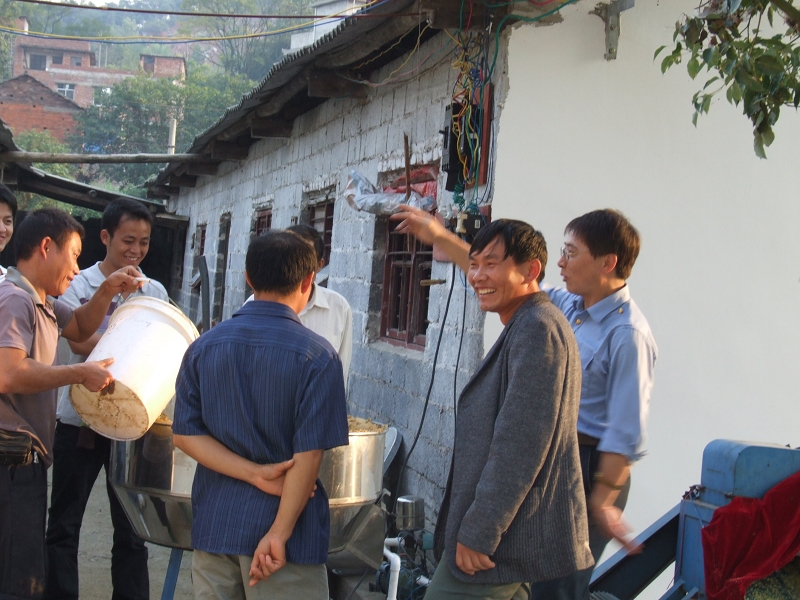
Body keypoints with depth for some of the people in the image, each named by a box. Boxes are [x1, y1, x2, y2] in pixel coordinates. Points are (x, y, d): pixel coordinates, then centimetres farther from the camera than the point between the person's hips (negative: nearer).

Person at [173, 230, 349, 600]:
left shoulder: (203, 347, 1)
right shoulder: (316, 355, -12)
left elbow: (185, 434, -2)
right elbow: (308, 454, -16)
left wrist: (254, 473, -9)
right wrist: (279, 533, -13)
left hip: (215, 524, 4)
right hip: (284, 526, -4)